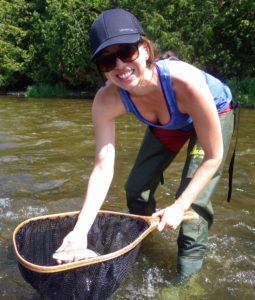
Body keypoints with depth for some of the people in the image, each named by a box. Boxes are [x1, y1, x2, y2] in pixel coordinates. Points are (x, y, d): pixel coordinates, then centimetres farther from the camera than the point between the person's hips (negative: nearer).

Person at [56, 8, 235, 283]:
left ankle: (187, 275, 9)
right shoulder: (106, 101, -31)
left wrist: (179, 207, -31)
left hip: (214, 113, -4)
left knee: (194, 198, -15)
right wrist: (80, 231, -40)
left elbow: (213, 156, -31)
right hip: (168, 123, 4)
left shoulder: (185, 82, -43)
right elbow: (103, 168, -31)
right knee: (136, 188, 7)